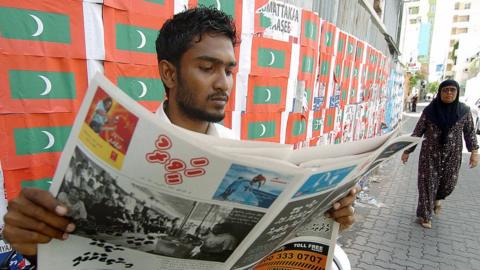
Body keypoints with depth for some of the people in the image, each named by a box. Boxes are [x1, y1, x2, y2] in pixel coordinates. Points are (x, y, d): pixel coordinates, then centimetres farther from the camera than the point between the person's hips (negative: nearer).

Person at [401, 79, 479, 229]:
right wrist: (407, 151, -3)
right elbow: (417, 132, -3)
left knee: (449, 183, 9)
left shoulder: (464, 111, -4)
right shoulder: (429, 110, -8)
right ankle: (425, 215, 17)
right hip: (430, 153, -2)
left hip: (452, 154, 2)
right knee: (428, 183, 2)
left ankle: (437, 198, 44)